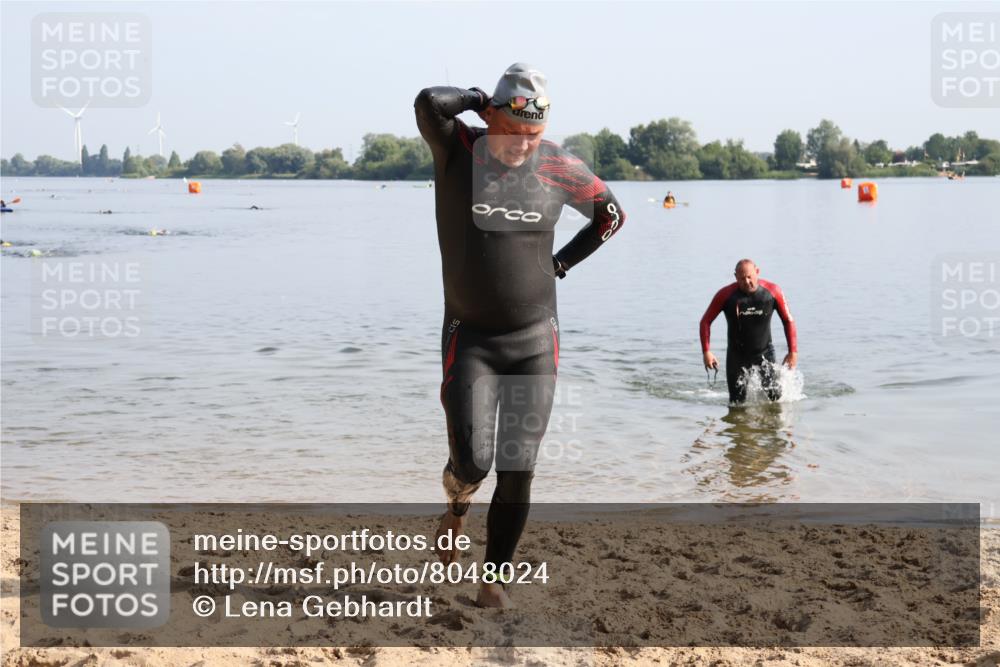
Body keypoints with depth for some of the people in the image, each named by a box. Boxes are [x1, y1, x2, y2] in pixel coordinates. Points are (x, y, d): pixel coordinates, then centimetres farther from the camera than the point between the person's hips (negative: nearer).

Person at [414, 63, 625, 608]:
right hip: (469, 339, -2)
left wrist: (560, 263, 7)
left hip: (535, 341, 2)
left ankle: (493, 579, 19)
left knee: (518, 474, 1)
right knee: (472, 464, -12)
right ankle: (457, 506, 26)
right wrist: (480, 100, -10)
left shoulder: (561, 168, -2)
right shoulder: (456, 149, -8)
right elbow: (430, 102, -29)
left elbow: (611, 214, 15)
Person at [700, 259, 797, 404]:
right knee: (737, 402, -2)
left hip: (764, 353, 1)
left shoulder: (772, 291, -10)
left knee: (775, 396, -8)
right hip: (737, 355, 0)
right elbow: (706, 321, -5)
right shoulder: (726, 295, -13)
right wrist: (706, 351, -14)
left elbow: (788, 321, 1)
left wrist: (793, 351, -4)